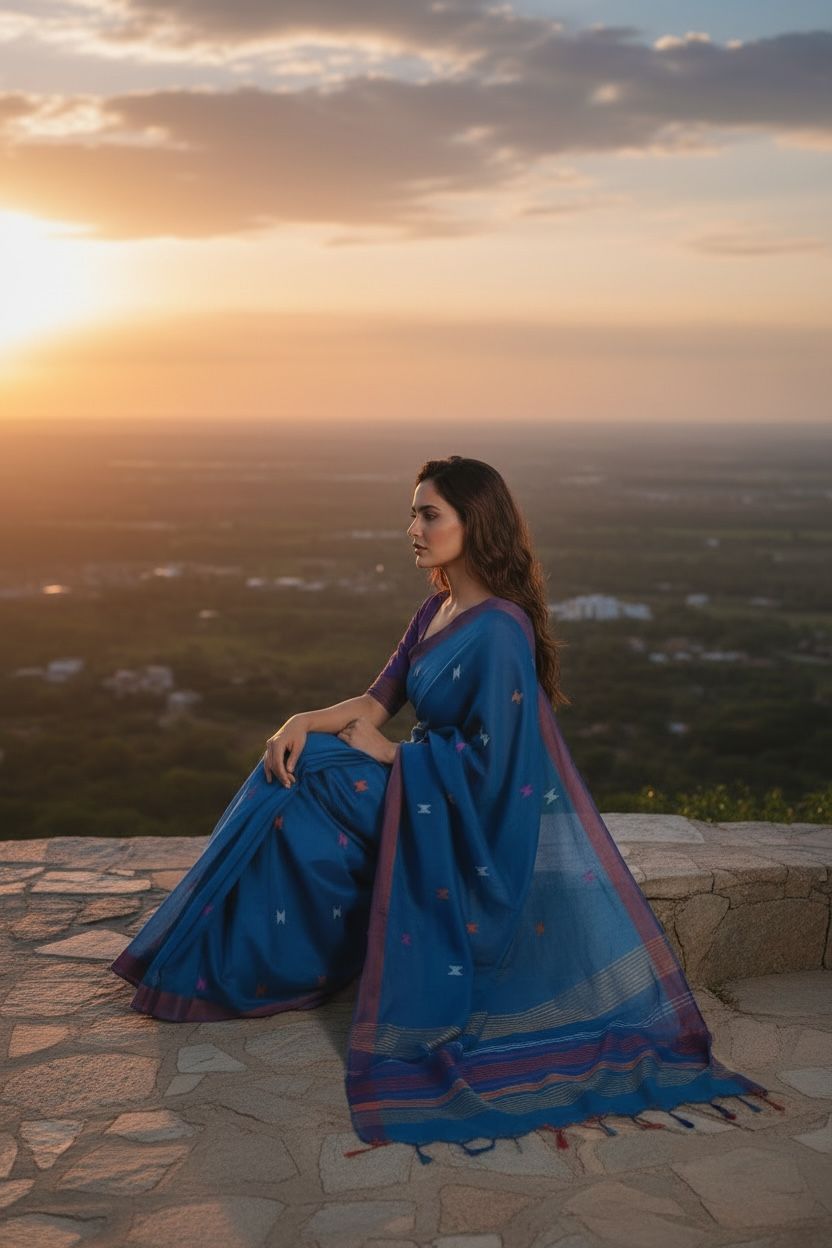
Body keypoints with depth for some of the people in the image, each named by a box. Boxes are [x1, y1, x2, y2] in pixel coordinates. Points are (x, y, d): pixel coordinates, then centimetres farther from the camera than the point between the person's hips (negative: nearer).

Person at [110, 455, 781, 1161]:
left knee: (311, 785, -12)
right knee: (294, 769, 0)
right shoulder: (438, 611, 6)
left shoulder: (497, 630, -23)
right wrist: (306, 721, -11)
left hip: (483, 819, -9)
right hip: (434, 794, 9)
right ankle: (241, 964, 9)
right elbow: (377, 703, 7)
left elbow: (486, 759, -24)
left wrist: (388, 754, -14)